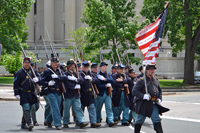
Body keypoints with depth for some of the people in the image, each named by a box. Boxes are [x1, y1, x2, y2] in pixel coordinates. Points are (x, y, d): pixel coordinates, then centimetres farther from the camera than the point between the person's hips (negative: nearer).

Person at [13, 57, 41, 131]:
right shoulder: (19, 72, -1)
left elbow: (39, 77, 14)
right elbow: (16, 83, -4)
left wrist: (37, 79, -11)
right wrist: (16, 94, -11)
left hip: (32, 94, 5)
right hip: (23, 94, -5)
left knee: (29, 109, 11)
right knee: (26, 108, -16)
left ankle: (23, 124, 22)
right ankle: (29, 123, -24)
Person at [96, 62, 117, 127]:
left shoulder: (108, 74, 11)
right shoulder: (98, 75, -6)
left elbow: (112, 80, -6)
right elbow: (98, 86, -13)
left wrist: (105, 79, -15)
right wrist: (105, 85, -16)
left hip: (107, 94, 4)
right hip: (100, 94, -4)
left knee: (109, 107, -7)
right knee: (98, 108, 7)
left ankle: (110, 121, -15)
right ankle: (97, 121, 24)